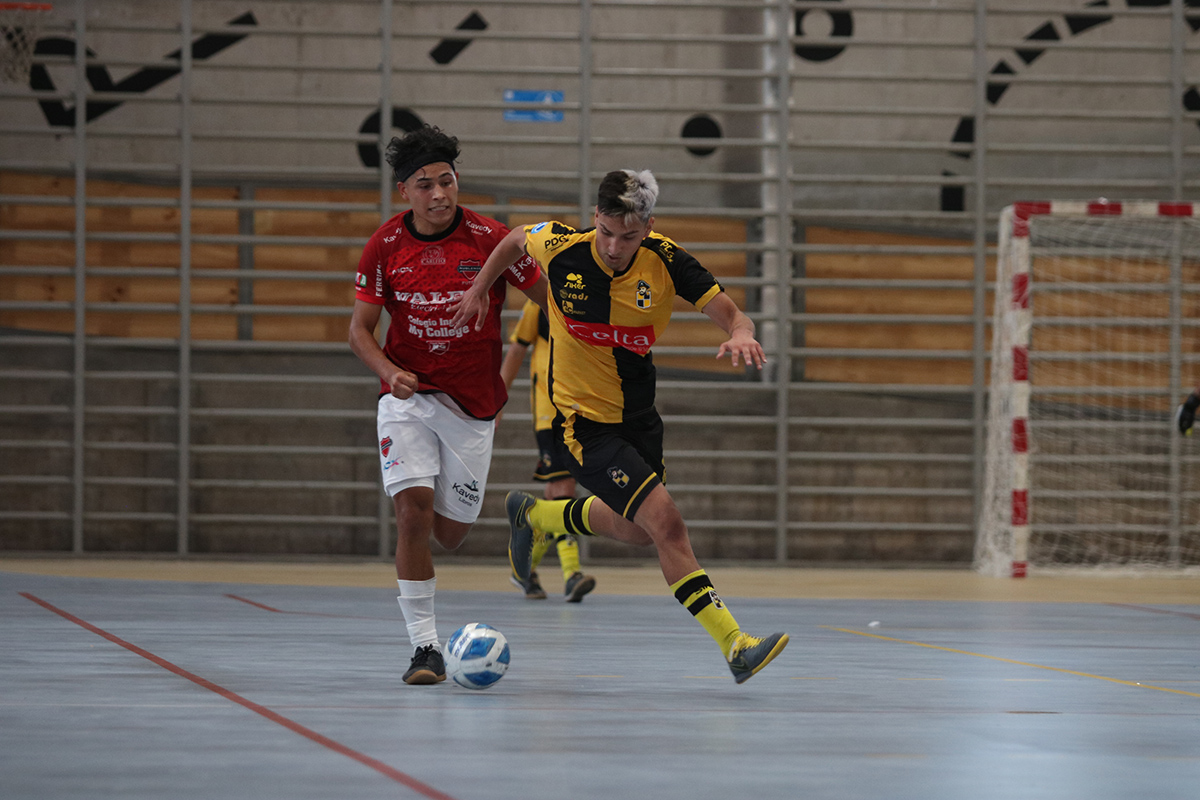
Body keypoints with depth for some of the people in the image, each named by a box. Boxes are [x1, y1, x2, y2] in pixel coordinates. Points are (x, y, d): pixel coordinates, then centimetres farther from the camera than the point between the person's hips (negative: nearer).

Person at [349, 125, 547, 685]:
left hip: (472, 403, 0)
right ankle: (424, 645, -10)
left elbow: (549, 298, 2)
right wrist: (389, 372, -17)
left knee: (450, 533, 5)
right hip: (408, 395, 0)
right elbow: (360, 328, 1)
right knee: (412, 509, -17)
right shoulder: (385, 246, -6)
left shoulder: (491, 240, -10)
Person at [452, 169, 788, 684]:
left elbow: (729, 314, -16)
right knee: (665, 521, -19)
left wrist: (740, 333, -38)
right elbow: (516, 240, 5)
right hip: (585, 423, -5)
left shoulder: (665, 260, -14)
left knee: (635, 530, 24)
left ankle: (533, 514, 48)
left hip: (638, 415, 5)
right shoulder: (560, 246, -18)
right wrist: (479, 289, 7)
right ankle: (735, 646, -18)